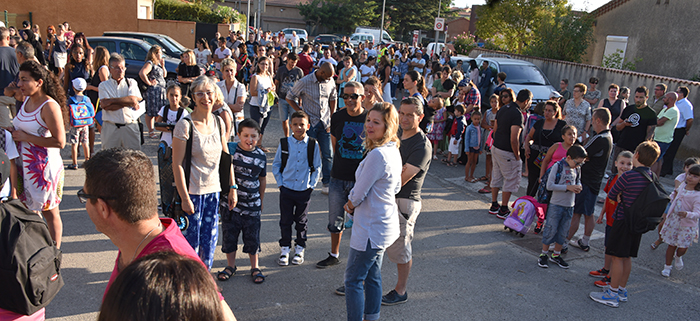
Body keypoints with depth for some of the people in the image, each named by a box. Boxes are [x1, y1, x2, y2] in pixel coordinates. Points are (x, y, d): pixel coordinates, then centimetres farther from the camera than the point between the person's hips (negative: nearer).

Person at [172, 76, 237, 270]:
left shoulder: (219, 122, 5)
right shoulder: (185, 125, -13)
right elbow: (177, 164, -13)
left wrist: (232, 188, 10)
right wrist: (184, 198, -16)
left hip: (213, 191, 5)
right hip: (192, 192, -5)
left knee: (209, 241, 12)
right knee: (191, 241, 3)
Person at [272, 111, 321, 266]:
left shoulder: (313, 145, -4)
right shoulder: (284, 143, -4)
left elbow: (317, 167, 4)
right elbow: (276, 165, 5)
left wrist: (311, 185, -2)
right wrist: (280, 183, -2)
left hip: (304, 190, 0)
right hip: (286, 189, 0)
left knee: (301, 221, 13)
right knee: (285, 220, 8)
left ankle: (299, 249, 28)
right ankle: (285, 250, 23)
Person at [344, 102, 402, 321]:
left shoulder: (377, 155, -26)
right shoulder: (394, 150, 4)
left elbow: (358, 194, -21)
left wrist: (350, 205, 3)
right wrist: (355, 204, 8)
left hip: (372, 228, -10)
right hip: (386, 224, 10)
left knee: (353, 280, 4)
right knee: (372, 276, 21)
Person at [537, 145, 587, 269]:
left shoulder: (577, 169, 5)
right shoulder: (558, 166, -13)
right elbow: (549, 186, -17)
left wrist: (578, 187, -4)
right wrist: (568, 187, -20)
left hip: (569, 206, 6)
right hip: (556, 205, -6)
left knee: (563, 232, 12)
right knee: (551, 230, 0)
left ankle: (556, 255, 27)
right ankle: (543, 254, 15)